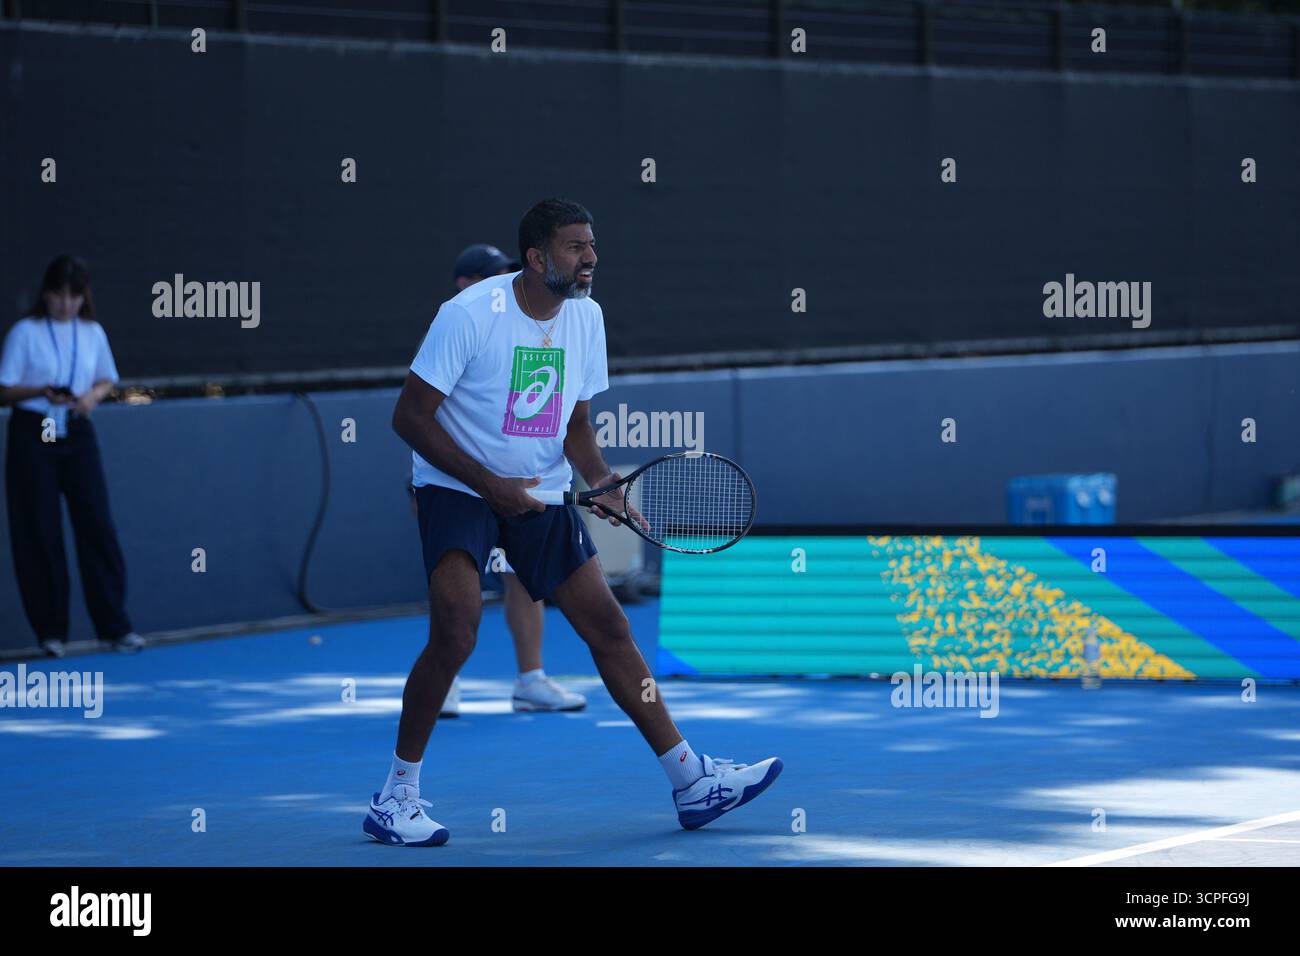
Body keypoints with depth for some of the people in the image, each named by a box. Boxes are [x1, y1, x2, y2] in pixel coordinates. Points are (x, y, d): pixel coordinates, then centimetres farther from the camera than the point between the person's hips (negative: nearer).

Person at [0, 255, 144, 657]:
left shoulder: (92, 333, 5)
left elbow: (107, 380, 14)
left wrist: (93, 395, -8)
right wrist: (42, 392, -23)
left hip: (77, 433, 3)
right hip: (35, 435, -3)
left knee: (97, 526, -2)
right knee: (40, 533, 0)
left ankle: (115, 625, 2)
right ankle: (51, 630, 9)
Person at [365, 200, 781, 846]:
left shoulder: (586, 317, 3)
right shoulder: (471, 313, -16)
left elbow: (576, 424, 11)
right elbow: (409, 416, -15)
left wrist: (601, 483, -9)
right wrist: (490, 484, -20)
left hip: (541, 495, 6)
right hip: (456, 486, -6)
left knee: (609, 627, 1)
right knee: (455, 633, -22)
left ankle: (692, 783, 5)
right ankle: (396, 795, -9)